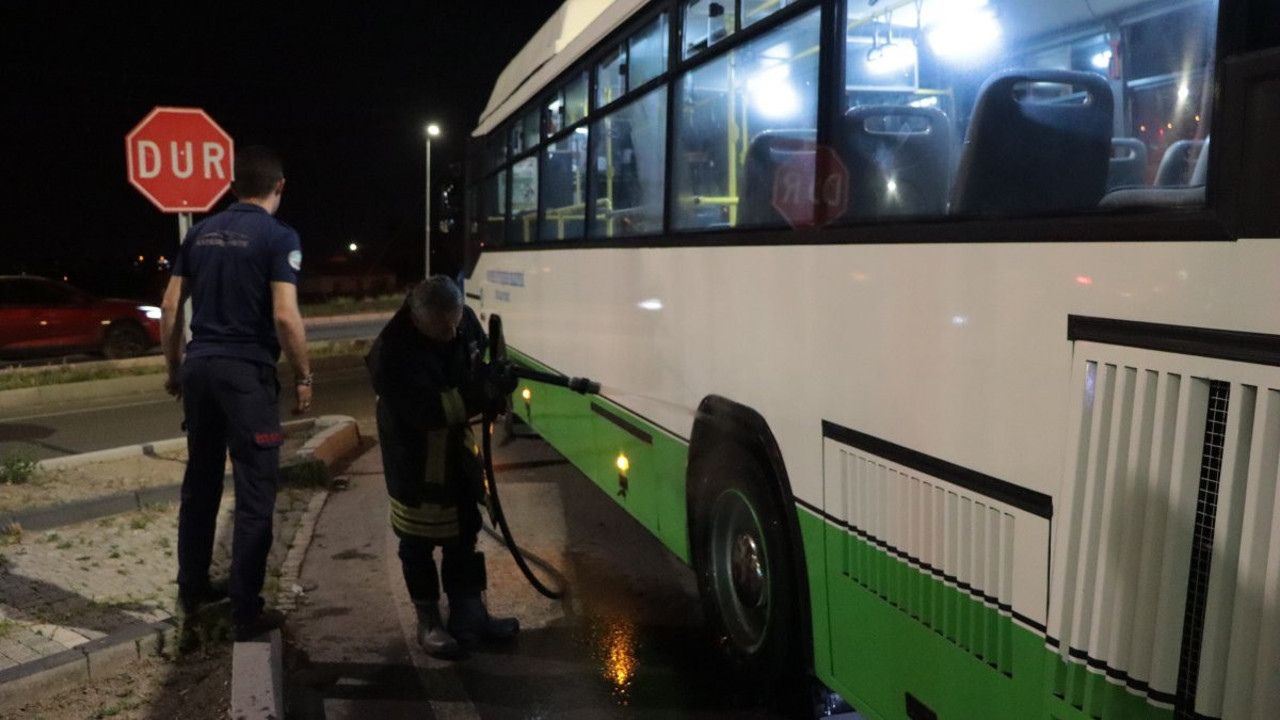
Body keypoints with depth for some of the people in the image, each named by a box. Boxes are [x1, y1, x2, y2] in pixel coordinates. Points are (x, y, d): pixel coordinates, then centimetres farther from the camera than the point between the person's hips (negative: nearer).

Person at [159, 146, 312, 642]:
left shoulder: (200, 233, 10)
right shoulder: (279, 237, -9)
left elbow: (170, 307, 10)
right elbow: (284, 316, -17)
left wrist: (174, 369, 19)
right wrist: (303, 376, -7)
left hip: (199, 368, 7)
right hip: (247, 373, -7)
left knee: (200, 481, 19)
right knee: (255, 494, 1)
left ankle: (192, 587, 32)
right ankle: (246, 612, 5)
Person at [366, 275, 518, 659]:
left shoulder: (464, 320, -13)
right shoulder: (392, 353, -31)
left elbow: (481, 359, 6)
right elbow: (426, 411, -34)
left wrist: (494, 383, -16)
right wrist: (480, 393, -44)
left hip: (457, 445, 7)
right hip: (415, 455, -6)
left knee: (464, 532, 14)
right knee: (419, 540, 4)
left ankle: (469, 616, 27)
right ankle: (429, 623, 21)